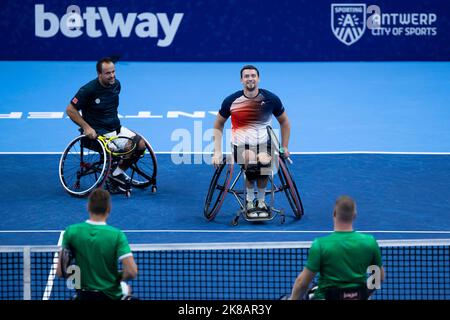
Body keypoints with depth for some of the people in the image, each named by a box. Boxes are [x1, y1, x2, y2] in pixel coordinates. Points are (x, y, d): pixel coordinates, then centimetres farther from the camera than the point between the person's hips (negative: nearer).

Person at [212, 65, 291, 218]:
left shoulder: (271, 99, -1)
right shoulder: (231, 101, -2)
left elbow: (284, 122, 15)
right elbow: (218, 126, 11)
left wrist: (284, 147, 11)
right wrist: (217, 151, 3)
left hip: (264, 143, 1)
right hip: (241, 144, -1)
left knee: (264, 160, -34)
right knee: (251, 160, -35)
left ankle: (261, 201, -11)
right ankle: (249, 201, -15)